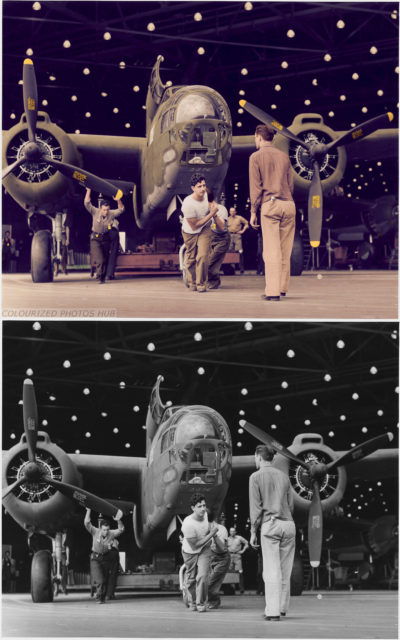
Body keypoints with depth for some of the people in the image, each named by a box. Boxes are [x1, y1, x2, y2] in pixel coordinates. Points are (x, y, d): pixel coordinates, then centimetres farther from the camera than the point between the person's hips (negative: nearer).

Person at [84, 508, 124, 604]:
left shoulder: (111, 533, -13)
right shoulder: (95, 532, -17)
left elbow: (121, 529, -24)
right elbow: (87, 523, -27)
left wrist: (119, 520, -39)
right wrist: (88, 511, -32)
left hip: (106, 559, 2)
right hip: (95, 559, -2)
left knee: (105, 581, 9)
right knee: (99, 580, -15)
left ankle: (102, 598, 26)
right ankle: (99, 597, 3)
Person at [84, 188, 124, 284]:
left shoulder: (111, 214, -7)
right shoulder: (95, 212, -13)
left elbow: (121, 209, -11)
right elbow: (87, 203, -22)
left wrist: (118, 200, -27)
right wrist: (88, 191, -28)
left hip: (105, 239, 3)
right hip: (95, 239, -3)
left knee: (105, 260, 7)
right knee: (100, 260, -15)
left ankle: (102, 278, 21)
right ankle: (99, 277, -1)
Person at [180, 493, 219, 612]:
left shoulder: (206, 514, -17)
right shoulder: (188, 524, -34)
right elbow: (195, 545, -28)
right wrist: (211, 534, -28)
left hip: (205, 550, 2)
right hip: (190, 552, -2)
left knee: (202, 576, -14)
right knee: (191, 578, 13)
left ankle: (201, 604, 0)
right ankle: (192, 603, 36)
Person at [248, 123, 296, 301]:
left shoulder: (256, 157, 0)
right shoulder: (284, 156, 15)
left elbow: (255, 187, -4)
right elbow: (290, 185, 16)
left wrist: (253, 212, -1)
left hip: (270, 205, -5)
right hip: (289, 204, 5)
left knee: (272, 251, -6)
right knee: (285, 250, 11)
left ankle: (273, 291, -9)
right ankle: (283, 287, 17)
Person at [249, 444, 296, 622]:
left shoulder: (256, 477, 0)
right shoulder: (284, 476, 15)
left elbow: (255, 507, -4)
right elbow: (290, 505, 16)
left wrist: (253, 532, 0)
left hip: (270, 525, -5)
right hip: (288, 524, 5)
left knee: (272, 570, -5)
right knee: (285, 570, 10)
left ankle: (273, 611, -8)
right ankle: (283, 607, 15)